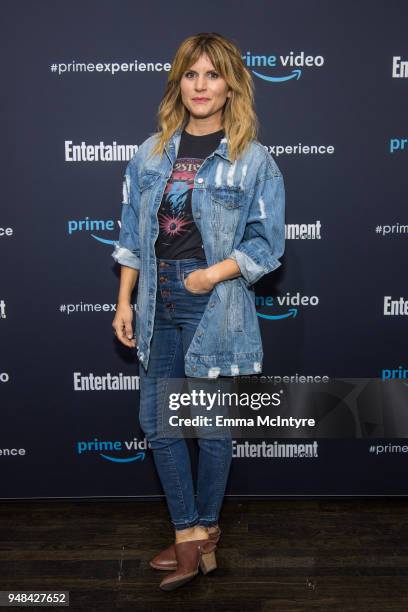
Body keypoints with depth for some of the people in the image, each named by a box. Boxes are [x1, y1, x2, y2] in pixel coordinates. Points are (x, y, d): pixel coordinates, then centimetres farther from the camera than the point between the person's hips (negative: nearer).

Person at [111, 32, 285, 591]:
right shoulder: (151, 153, 7)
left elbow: (267, 245, -5)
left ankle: (202, 529, 30)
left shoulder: (254, 160, -4)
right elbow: (132, 236, 9)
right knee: (156, 421, 8)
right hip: (159, 306, 5)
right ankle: (192, 536, 25)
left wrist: (214, 274, -18)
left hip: (215, 309, -4)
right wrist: (124, 303, 6)